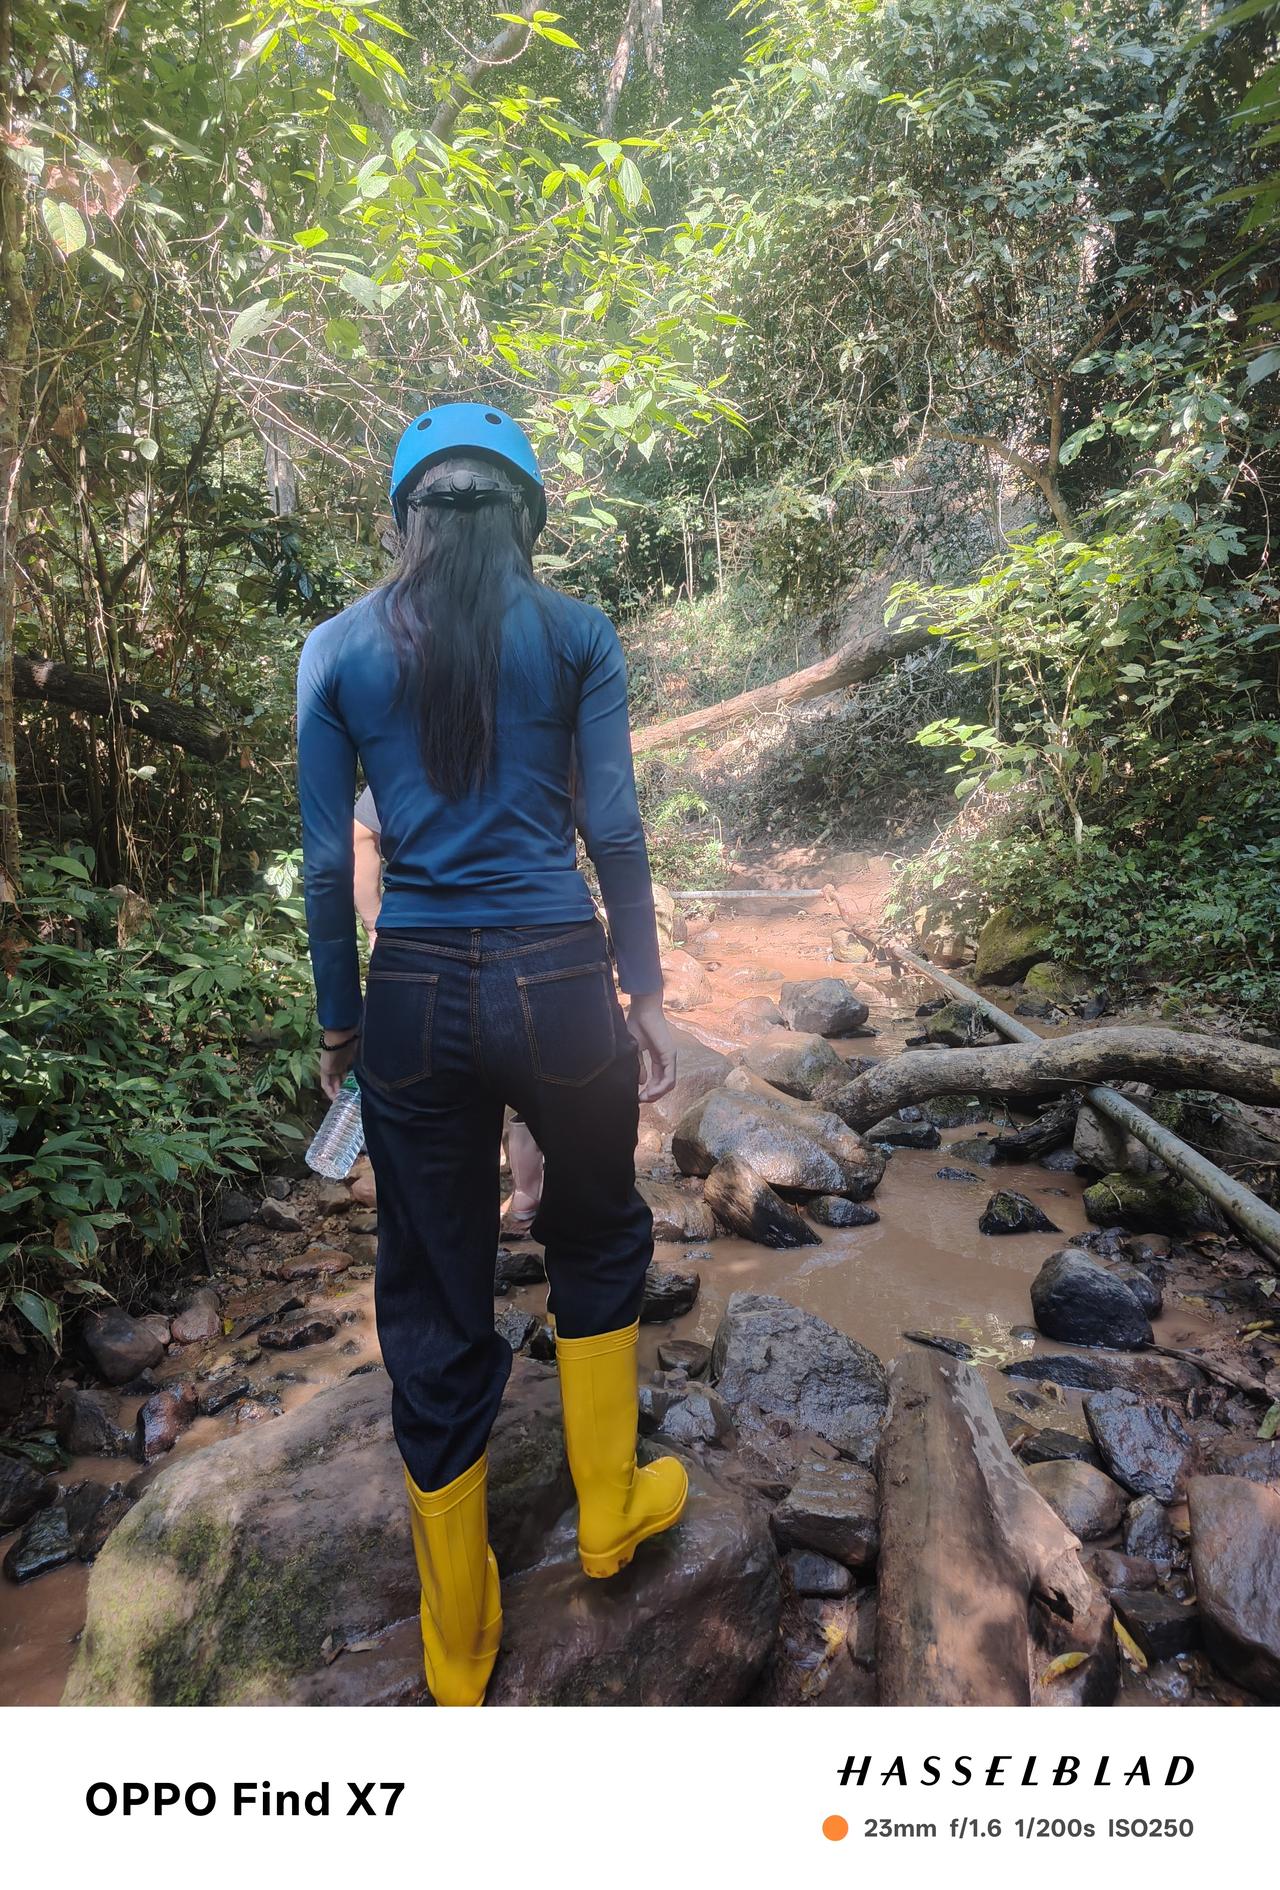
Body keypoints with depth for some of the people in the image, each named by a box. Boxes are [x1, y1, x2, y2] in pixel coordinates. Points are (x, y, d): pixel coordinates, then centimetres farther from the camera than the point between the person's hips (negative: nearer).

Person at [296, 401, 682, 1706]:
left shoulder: (337, 649, 6)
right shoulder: (576, 633, 2)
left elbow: (326, 858, 3)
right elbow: (614, 829, -2)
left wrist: (339, 1020, 12)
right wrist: (643, 991, 6)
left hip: (414, 998, 2)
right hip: (557, 981, -1)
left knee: (435, 1311, 15)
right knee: (595, 1237, 26)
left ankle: (459, 1649, 36)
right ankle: (609, 1510, 43)